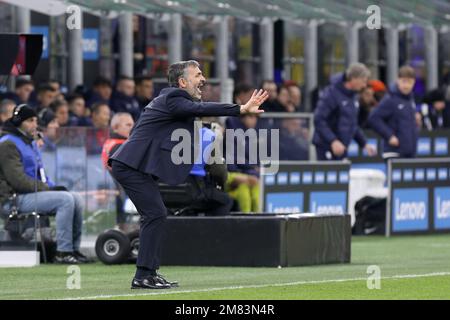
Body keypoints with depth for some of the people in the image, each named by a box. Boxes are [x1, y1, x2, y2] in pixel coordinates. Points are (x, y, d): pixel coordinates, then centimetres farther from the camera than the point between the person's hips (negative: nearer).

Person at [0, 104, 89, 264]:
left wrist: (54, 187, 8)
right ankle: (63, 252, -25)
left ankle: (74, 249, 1)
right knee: (65, 199, -24)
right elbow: (18, 180, -20)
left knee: (76, 199, 1)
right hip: (16, 198, -10)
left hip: (35, 192, 10)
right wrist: (47, 188, -17)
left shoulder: (31, 143, 22)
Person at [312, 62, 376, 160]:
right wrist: (333, 141, -28)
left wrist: (364, 144, 15)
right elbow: (319, 120, -21)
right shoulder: (332, 93, -15)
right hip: (327, 146, -8)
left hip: (341, 147, 8)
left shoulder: (353, 95, 12)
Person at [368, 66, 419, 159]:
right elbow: (373, 119, -16)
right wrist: (389, 136, -18)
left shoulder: (411, 99, 11)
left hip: (410, 152, 8)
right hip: (394, 152, -8)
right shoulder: (390, 99, -12)